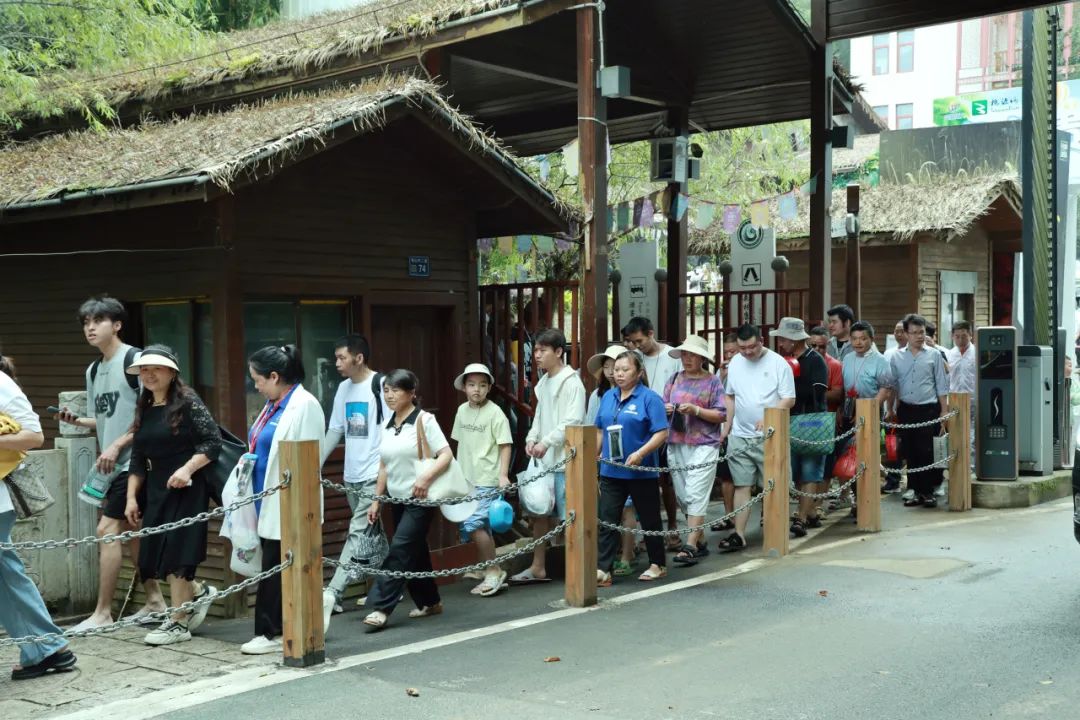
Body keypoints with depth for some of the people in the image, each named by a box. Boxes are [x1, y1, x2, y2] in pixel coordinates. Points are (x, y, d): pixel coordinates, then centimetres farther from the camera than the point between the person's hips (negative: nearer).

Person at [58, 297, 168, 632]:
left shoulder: (134, 360, -11)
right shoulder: (93, 370, 14)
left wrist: (117, 445, -18)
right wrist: (76, 420, 2)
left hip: (133, 460, -9)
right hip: (113, 464, 9)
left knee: (108, 528, -11)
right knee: (130, 530, 12)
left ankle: (103, 613, -5)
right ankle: (154, 600, 22)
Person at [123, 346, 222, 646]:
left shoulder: (188, 402, -9)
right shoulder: (144, 409, 12)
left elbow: (213, 442, -13)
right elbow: (138, 459, 15)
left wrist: (187, 468, -23)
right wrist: (131, 497, 10)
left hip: (186, 488, -7)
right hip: (156, 489, 7)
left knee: (176, 554, -5)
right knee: (153, 556, 6)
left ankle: (178, 623, 5)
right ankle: (197, 594, 29)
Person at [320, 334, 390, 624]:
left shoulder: (380, 385, -10)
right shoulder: (344, 388, 12)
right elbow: (334, 431, 17)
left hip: (374, 477, -8)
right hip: (352, 477, 8)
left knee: (357, 534, -13)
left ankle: (331, 595, -21)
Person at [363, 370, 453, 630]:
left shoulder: (424, 420, -9)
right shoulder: (389, 424, 10)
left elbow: (446, 454, -15)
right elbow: (384, 466, 15)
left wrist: (426, 477, -30)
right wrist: (377, 499, 11)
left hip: (421, 499, -7)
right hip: (398, 499, 7)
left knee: (400, 550, -12)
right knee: (415, 552, 13)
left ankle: (381, 607, -12)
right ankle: (429, 602, 26)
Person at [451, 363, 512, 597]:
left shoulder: (495, 412, -9)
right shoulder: (462, 410, 10)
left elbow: (505, 445, -11)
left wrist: (503, 475, -20)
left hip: (487, 481, -7)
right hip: (466, 480, 7)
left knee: (474, 524, -17)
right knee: (481, 528, 11)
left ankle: (494, 571, -3)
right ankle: (491, 576, 21)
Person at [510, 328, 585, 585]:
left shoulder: (571, 382, -11)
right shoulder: (544, 382, 15)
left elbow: (572, 420, -19)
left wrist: (547, 442, -20)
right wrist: (531, 438, 4)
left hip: (564, 458, -9)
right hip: (543, 458, 9)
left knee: (570, 515, -5)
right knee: (539, 511, 13)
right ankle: (538, 568, 23)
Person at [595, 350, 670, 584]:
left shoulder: (649, 398, -9)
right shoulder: (608, 397, 10)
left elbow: (661, 433, -15)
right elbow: (600, 430, 19)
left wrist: (640, 453, -24)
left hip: (641, 472, -5)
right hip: (611, 471, 5)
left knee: (649, 519, 10)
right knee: (607, 521, -1)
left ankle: (658, 565, 26)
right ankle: (603, 570, 0)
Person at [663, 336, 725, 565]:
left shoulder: (713, 381, 2)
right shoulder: (674, 380, 14)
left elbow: (720, 415, -2)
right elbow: (664, 407, 18)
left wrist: (696, 410, -15)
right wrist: (665, 409, -5)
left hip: (703, 445, -5)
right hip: (676, 445, 5)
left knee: (696, 495, -11)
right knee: (682, 496, 7)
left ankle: (690, 546, -13)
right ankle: (700, 541, 20)